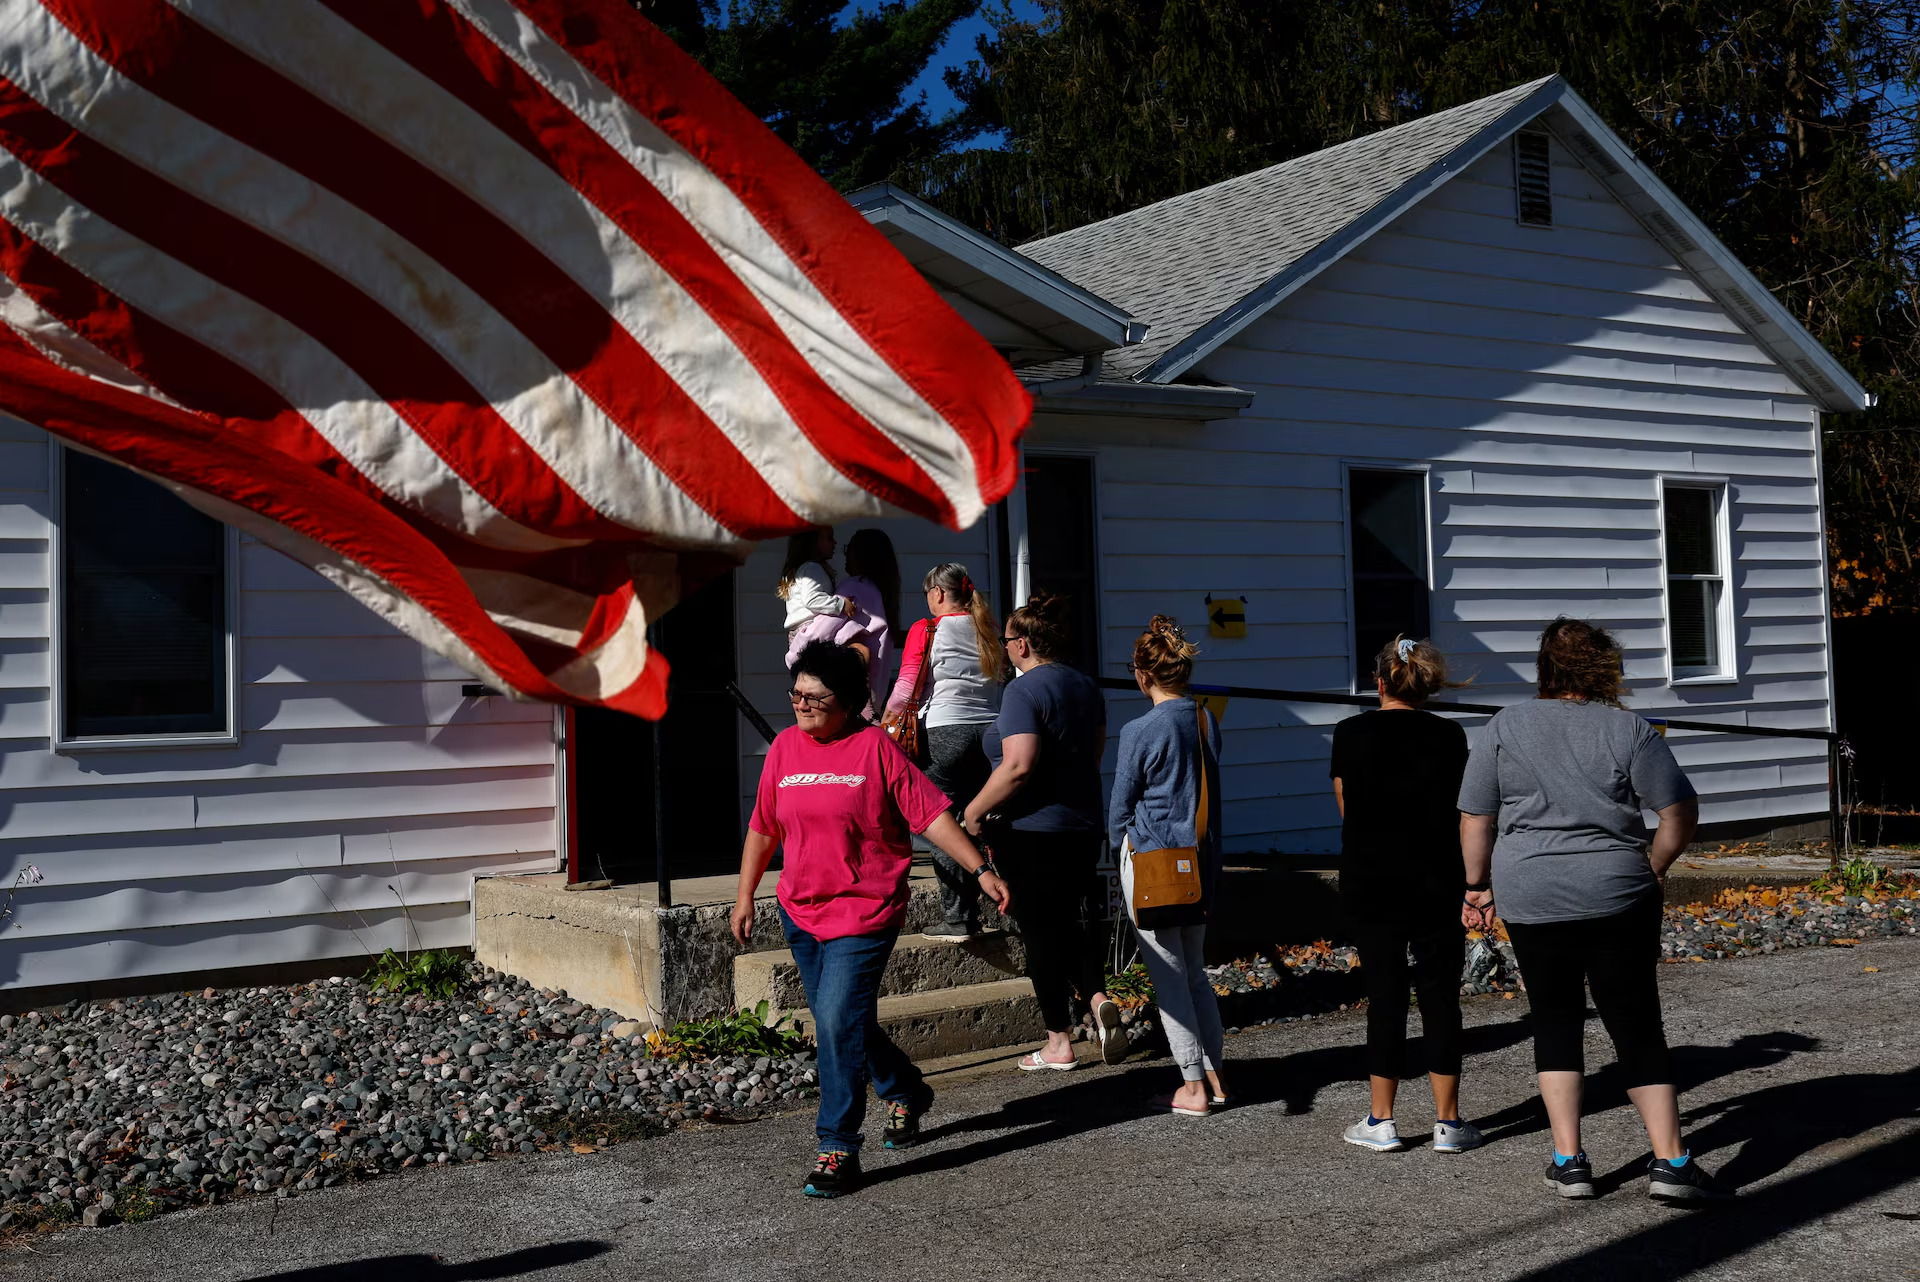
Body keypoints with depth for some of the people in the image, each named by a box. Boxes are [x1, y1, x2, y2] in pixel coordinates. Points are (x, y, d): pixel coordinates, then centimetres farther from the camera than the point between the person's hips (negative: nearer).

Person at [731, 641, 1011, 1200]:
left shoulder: (875, 747, -10)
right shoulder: (784, 747, 5)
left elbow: (931, 814, -11)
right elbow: (763, 827, 15)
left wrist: (981, 870, -17)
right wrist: (745, 896, 17)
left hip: (864, 911, -6)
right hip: (800, 909, 6)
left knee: (839, 1021, -14)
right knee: (837, 1022, 17)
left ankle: (838, 1149, -4)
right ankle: (905, 1092, 42)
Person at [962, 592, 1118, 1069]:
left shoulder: (1024, 690, -16)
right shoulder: (1086, 686, 9)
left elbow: (1019, 765, -26)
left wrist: (975, 810, -15)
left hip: (1033, 833, -7)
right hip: (1085, 828, 8)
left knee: (1041, 934, 3)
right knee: (1066, 925, 21)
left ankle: (1059, 1044, 9)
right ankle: (1098, 998, -1)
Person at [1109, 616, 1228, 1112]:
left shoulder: (1139, 732, -15)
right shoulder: (1208, 723, 3)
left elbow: (1120, 806, -5)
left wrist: (1123, 845, 14)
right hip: (1203, 864, 6)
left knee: (1169, 977, 2)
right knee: (1196, 970, 18)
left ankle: (1193, 1088, 5)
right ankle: (1214, 1075, 20)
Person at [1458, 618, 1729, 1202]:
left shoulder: (1504, 727, 2)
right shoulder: (1629, 730, -2)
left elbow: (1475, 820, 4)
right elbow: (1681, 813, -2)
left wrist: (1478, 886, 14)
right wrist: (1651, 870, 11)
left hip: (1531, 900, 1)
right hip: (1618, 899, -1)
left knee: (1556, 1021, 12)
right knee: (1637, 1026, 6)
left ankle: (1569, 1160, 11)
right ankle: (1670, 1161, 3)